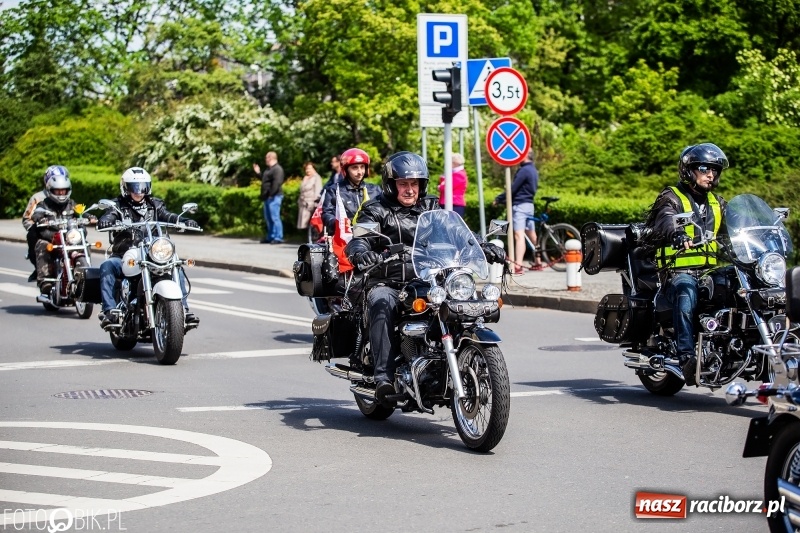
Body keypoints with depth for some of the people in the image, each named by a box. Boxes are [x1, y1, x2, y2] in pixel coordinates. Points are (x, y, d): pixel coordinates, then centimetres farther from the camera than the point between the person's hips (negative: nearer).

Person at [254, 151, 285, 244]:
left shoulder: (277, 169, -13)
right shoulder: (268, 169, 20)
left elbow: (276, 183, -23)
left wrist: (271, 194, -25)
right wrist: (258, 173, 26)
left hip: (274, 197, -11)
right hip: (267, 197, 11)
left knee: (275, 217, -11)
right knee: (268, 218, 14)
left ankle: (278, 238, -10)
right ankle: (270, 237, 22)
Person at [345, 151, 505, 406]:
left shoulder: (431, 208, 18)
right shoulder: (376, 210, 6)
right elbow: (360, 239, -9)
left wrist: (484, 246, -11)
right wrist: (359, 252, -35)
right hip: (387, 285, -3)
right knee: (383, 307, -36)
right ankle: (384, 376, -41)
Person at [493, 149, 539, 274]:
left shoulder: (524, 170, -14)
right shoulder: (533, 170, 16)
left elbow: (513, 188, -16)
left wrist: (498, 199, -5)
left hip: (520, 205, -10)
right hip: (529, 204, 10)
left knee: (519, 235, -18)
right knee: (532, 235, 18)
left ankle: (518, 265, -28)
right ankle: (537, 262, 27)